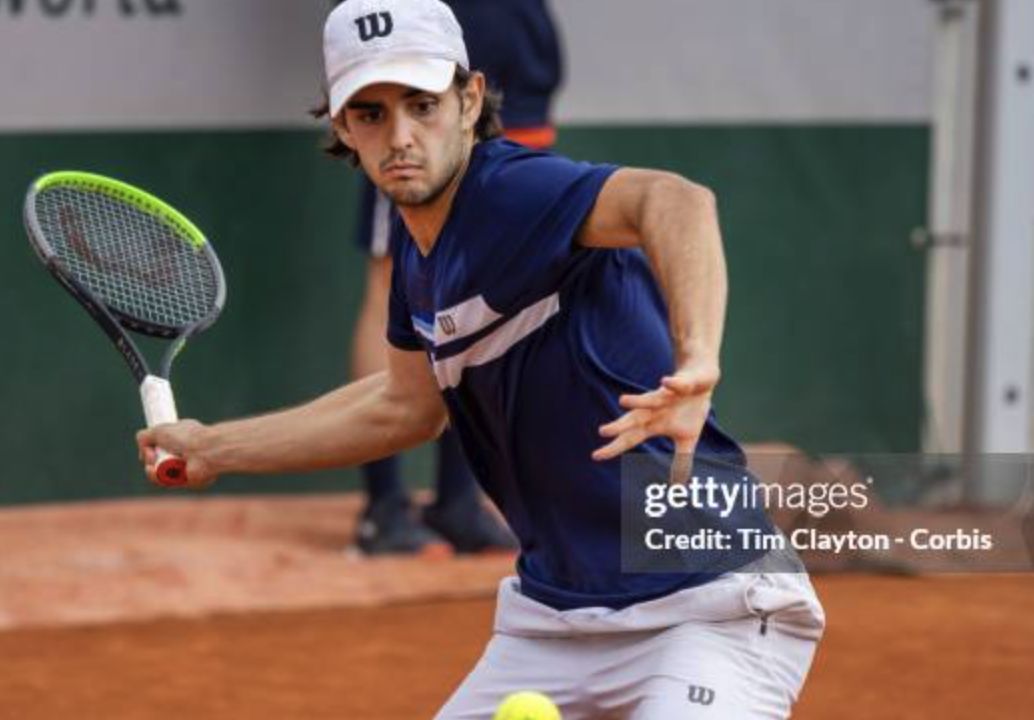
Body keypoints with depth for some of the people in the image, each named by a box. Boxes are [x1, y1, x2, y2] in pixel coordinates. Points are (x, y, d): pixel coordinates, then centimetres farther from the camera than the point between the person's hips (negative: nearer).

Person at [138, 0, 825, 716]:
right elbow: (405, 406, 27)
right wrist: (215, 447, 34)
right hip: (553, 619, 9)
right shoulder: (421, 252, 8)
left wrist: (695, 362, -58)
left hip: (705, 605, -9)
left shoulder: (513, 192, -19)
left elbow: (677, 200, -40)